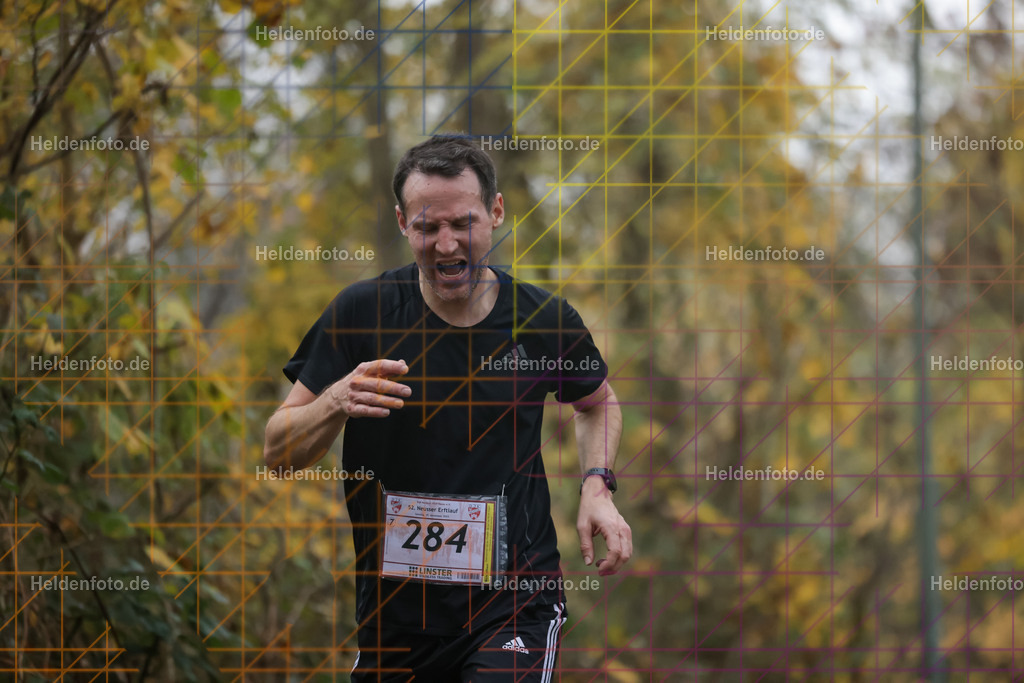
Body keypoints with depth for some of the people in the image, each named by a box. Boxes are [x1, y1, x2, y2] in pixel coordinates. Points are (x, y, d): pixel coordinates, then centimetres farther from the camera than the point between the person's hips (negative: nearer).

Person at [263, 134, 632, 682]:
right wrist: (337, 402, -23)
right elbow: (276, 454, -4)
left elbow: (596, 402, 20)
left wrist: (596, 488, 2)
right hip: (392, 611, 1)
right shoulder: (362, 313, -5)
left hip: (514, 601, -1)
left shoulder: (545, 320, -1)